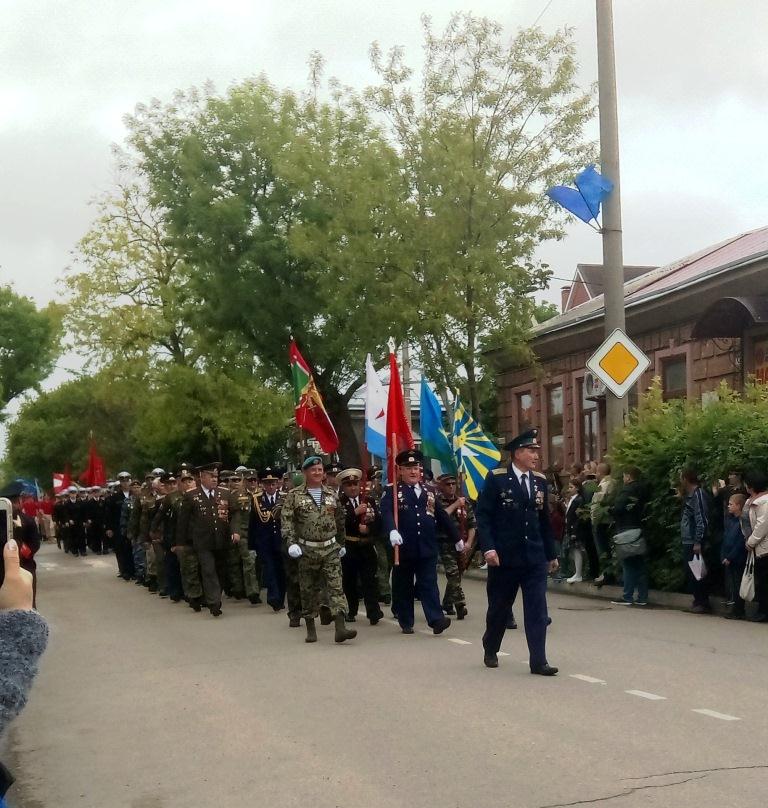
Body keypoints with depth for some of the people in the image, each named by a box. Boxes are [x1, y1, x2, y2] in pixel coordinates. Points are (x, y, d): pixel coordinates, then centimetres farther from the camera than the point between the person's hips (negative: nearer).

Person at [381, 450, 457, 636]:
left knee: (429, 585, -2)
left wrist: (456, 539, 24)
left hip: (427, 549, 2)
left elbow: (443, 517, 20)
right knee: (403, 586, 7)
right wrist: (392, 531, -36)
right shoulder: (392, 491, 0)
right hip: (404, 549, -2)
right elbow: (386, 513, -18)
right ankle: (406, 623, 17)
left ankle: (436, 620, -8)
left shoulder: (429, 493, 14)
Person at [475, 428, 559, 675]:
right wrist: (488, 548, -18)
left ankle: (538, 661, -3)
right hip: (505, 557, -3)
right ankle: (490, 651, 33)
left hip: (535, 557, 3)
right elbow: (483, 515, -9)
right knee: (499, 608, 12)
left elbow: (544, 521, 15)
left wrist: (551, 554, 15)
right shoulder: (496, 479, -6)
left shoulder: (540, 481, 9)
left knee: (537, 609, -4)